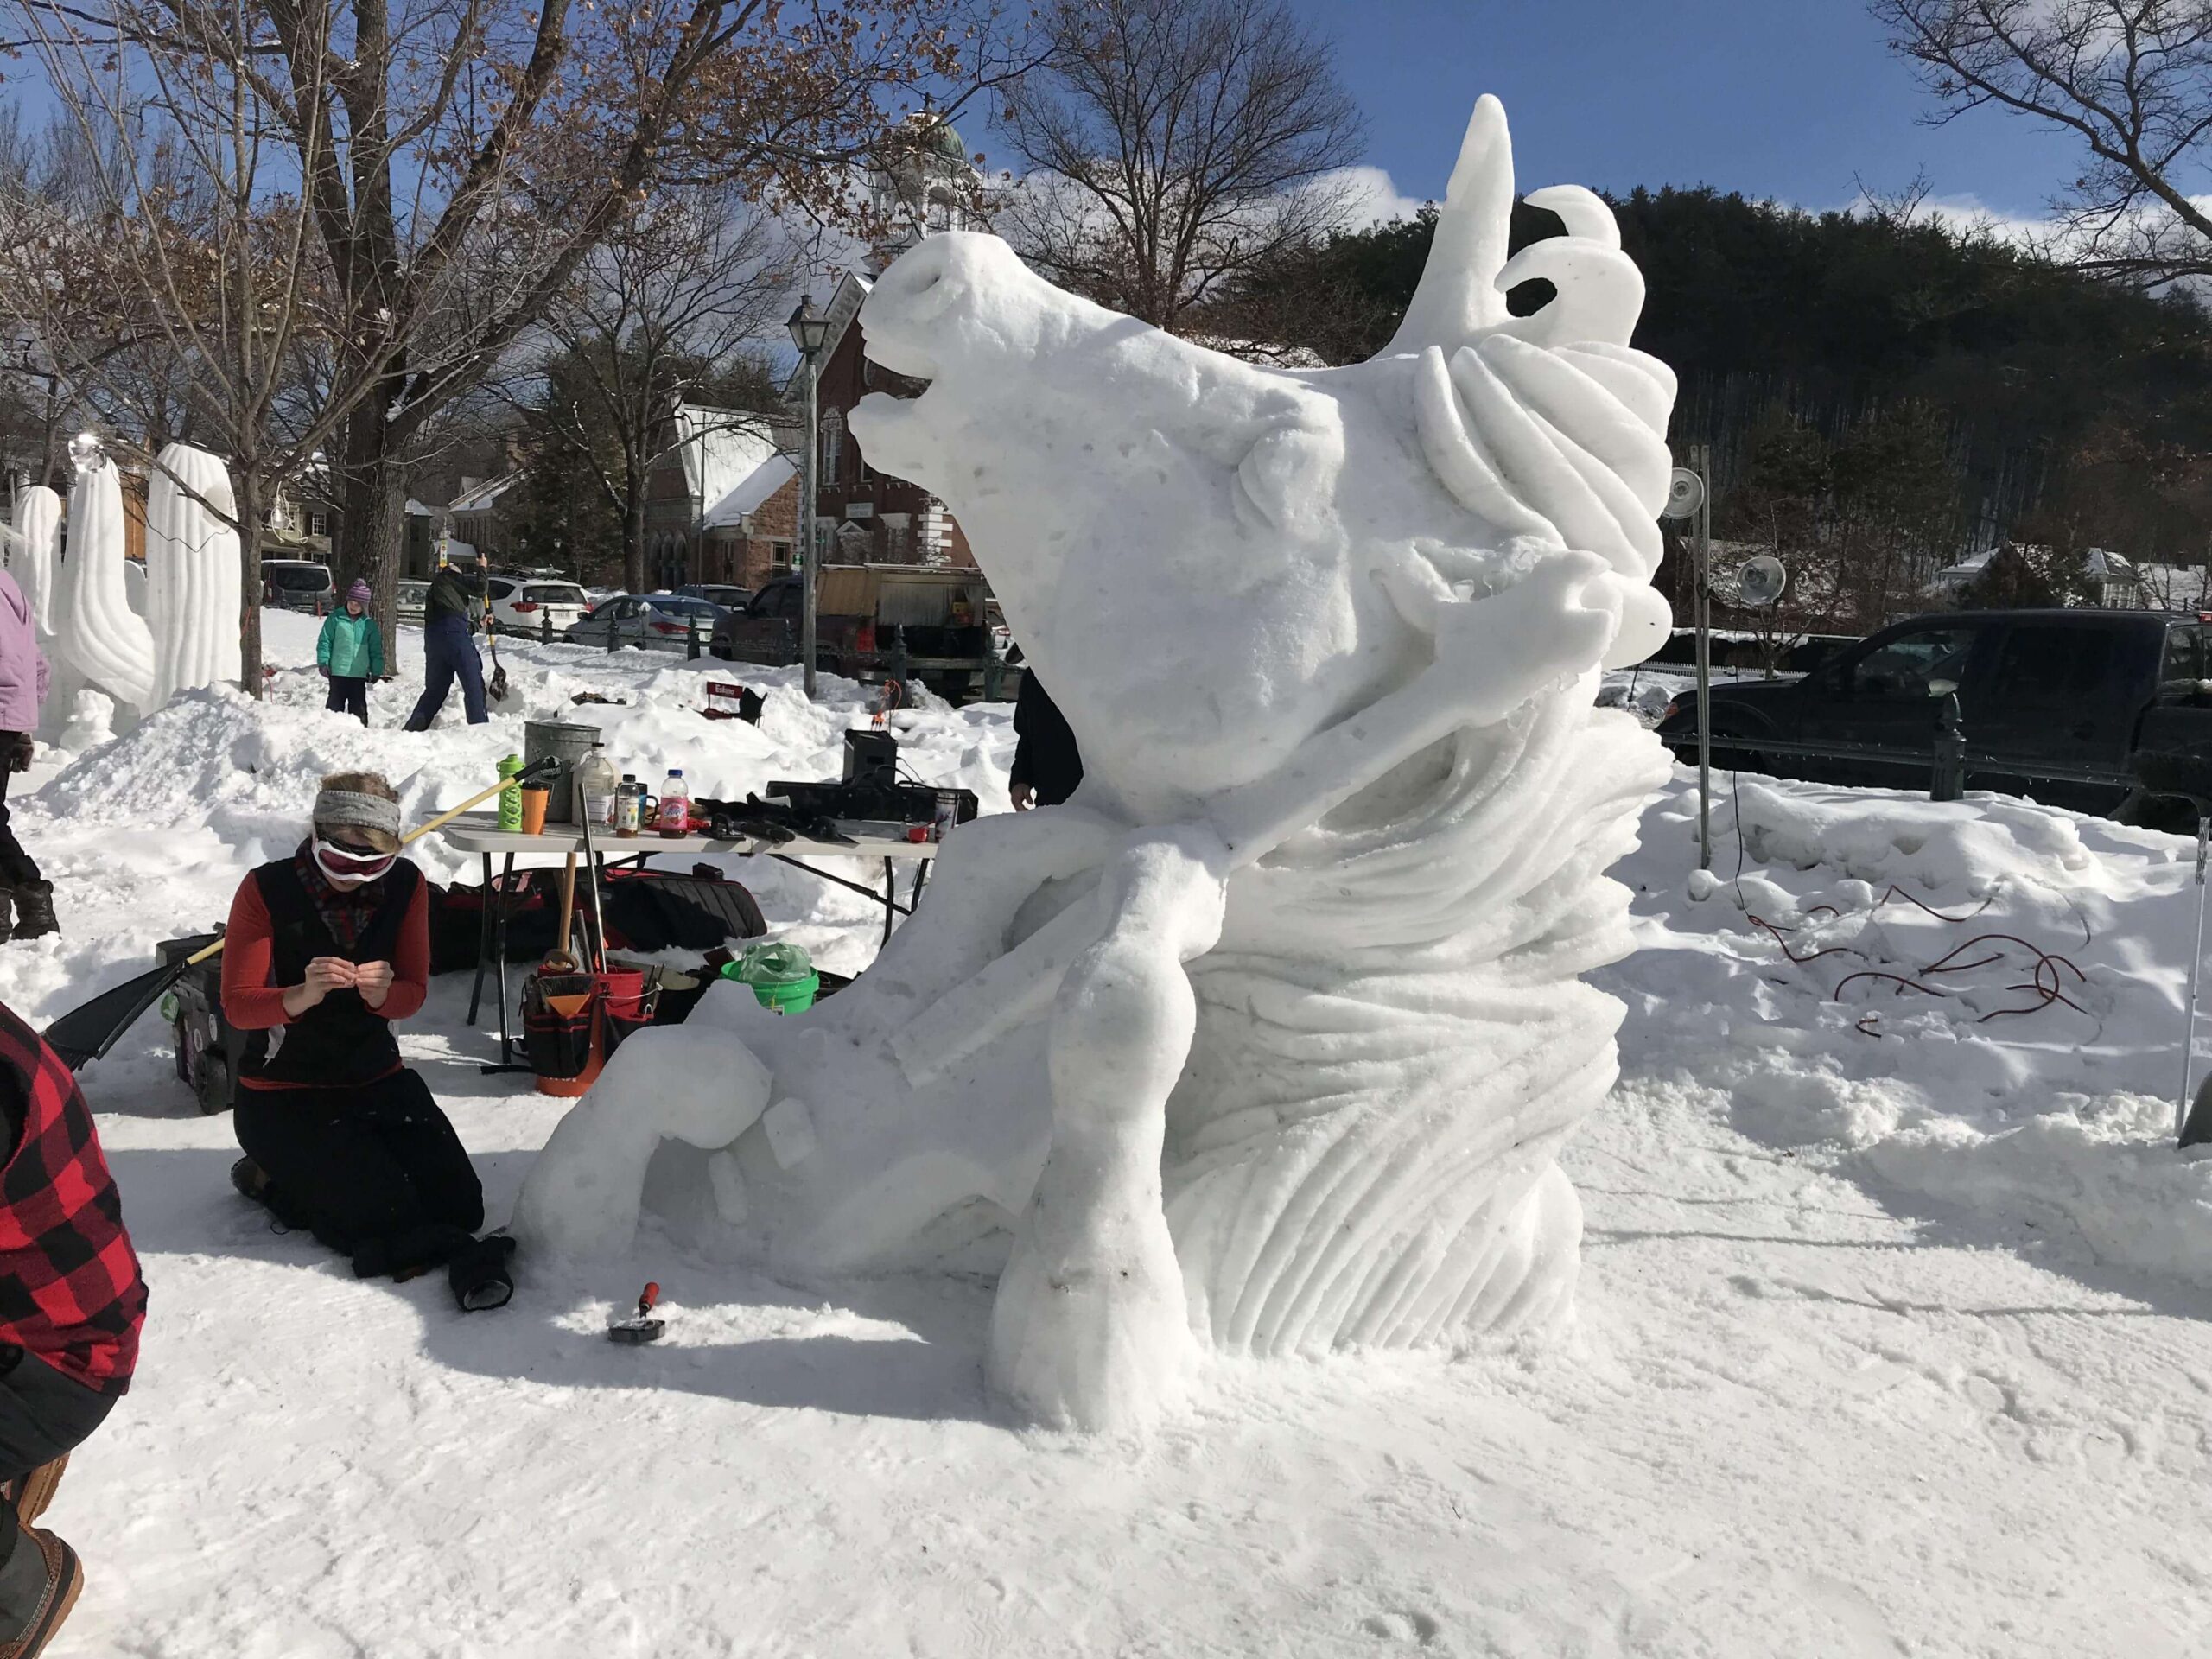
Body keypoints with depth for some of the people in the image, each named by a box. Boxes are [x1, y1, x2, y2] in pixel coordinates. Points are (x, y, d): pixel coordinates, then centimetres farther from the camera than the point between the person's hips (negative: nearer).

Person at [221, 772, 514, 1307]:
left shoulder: (406, 885, -6)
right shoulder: (266, 890, -15)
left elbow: (413, 993, -2)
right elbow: (238, 1006, -15)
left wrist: (382, 992, -27)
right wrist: (304, 995, -36)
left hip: (377, 1077, 5)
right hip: (284, 1095, -5)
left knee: (461, 1206, -6)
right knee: (386, 1215, -21)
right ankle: (275, 1183, 12)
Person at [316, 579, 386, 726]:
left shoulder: (370, 624, 5)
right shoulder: (335, 618, 0)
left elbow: (376, 650, 8)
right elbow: (324, 642, 1)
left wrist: (377, 671, 5)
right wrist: (323, 662, -7)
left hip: (360, 674, 1)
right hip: (338, 672, -1)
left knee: (359, 707, 8)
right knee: (335, 703, 5)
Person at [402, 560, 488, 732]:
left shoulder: (433, 588, 33)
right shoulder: (451, 577, 11)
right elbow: (480, 588, 1)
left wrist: (476, 623, 33)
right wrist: (481, 568, 16)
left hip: (432, 635, 7)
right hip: (454, 632, -7)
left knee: (434, 688, 14)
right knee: (473, 684, -6)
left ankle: (413, 728, 7)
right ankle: (480, 726, -13)